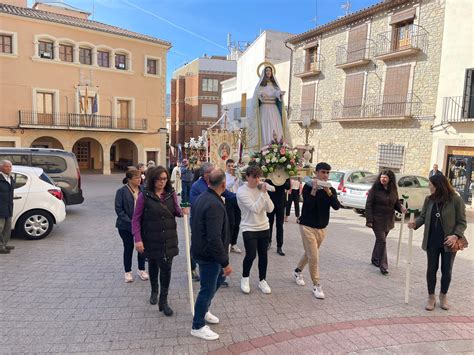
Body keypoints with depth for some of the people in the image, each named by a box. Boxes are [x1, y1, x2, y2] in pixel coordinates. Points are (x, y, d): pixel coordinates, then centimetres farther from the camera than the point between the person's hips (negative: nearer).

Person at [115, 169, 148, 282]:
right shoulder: (122, 191, -9)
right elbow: (118, 209, -10)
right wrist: (130, 222, -17)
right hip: (126, 225, -3)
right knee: (128, 247, 7)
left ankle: (141, 269, 26)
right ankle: (128, 272, 24)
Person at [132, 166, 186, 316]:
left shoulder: (171, 194, -3)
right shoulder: (144, 196, -11)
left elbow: (176, 210, 10)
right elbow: (136, 218, -8)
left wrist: (182, 211, -14)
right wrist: (138, 239, -15)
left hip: (168, 239, 1)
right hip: (151, 238, -1)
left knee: (166, 268, -1)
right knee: (153, 265, 19)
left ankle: (163, 301, 12)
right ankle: (154, 291, 44)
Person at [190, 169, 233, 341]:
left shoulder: (201, 198, 3)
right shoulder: (215, 205, -28)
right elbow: (214, 238, -31)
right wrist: (225, 262, -23)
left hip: (200, 249, 10)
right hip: (209, 255, -10)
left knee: (218, 278, 26)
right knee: (208, 289, 7)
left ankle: (203, 310, 42)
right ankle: (198, 326, 25)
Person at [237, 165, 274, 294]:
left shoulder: (261, 188, 1)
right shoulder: (241, 191, -15)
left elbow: (270, 209, -8)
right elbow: (255, 209, -24)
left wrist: (265, 193, -17)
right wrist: (263, 193, -25)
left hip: (264, 227, 5)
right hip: (249, 228, -5)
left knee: (263, 255, 10)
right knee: (251, 255, -11)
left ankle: (262, 280, 28)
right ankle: (245, 278, 16)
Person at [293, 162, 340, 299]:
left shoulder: (331, 190, 2)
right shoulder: (308, 187, -10)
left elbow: (336, 206, -15)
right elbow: (308, 206, -21)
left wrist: (328, 191, -26)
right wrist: (314, 190, -29)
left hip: (322, 228, 5)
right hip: (307, 226, -5)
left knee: (309, 254, 19)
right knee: (314, 257, -6)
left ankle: (297, 271, 42)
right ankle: (316, 285, 8)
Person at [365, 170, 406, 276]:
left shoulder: (393, 190, 4)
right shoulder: (375, 189, -11)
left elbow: (396, 203, 14)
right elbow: (368, 205, -11)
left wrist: (401, 208, -10)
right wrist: (369, 220, -16)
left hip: (388, 220, 5)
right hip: (377, 220, -5)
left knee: (380, 239, 16)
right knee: (382, 241, -8)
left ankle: (375, 259, 32)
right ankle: (383, 265, -2)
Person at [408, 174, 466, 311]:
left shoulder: (456, 200, -12)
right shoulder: (429, 199, -2)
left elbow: (462, 222, -7)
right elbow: (423, 216, 4)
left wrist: (456, 235, -21)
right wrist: (415, 223, -16)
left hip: (448, 242, -2)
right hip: (432, 241, 2)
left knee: (447, 270, 12)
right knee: (431, 269, 10)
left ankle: (443, 296, 35)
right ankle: (431, 297, 25)